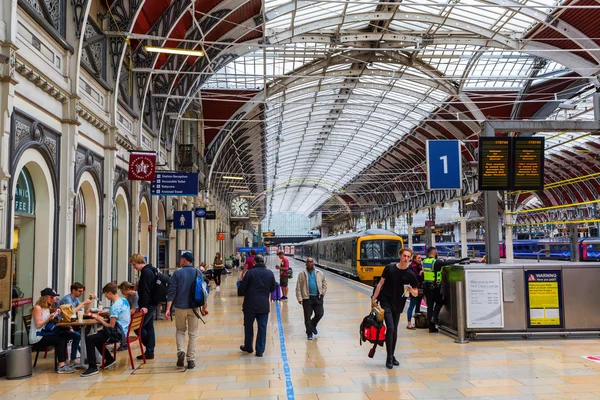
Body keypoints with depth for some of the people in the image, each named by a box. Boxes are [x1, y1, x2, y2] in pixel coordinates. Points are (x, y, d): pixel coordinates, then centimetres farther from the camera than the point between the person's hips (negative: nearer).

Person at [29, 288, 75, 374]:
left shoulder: (47, 307, 15)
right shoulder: (37, 308, -13)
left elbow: (47, 322, 11)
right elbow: (38, 325, -19)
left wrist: (54, 315, 0)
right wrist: (50, 317, -24)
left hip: (43, 334, 8)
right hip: (36, 338, -8)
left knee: (63, 338, -11)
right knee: (60, 340, -21)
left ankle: (62, 363, -11)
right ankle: (61, 366, -22)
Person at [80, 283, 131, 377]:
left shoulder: (115, 306, -22)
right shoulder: (124, 300, 6)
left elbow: (111, 326, -22)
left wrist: (101, 320, -7)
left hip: (117, 334, -10)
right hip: (123, 331, 10)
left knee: (89, 339, -14)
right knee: (96, 337, 26)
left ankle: (93, 367, -12)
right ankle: (109, 359, 30)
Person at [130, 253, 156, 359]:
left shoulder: (146, 272, -16)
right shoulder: (150, 270, 16)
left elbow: (146, 290, -22)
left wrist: (144, 306, -24)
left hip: (148, 305, -10)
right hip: (152, 304, 10)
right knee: (149, 328, 11)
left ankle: (149, 351, 0)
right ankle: (150, 352, 15)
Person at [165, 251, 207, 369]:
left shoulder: (177, 273, -4)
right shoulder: (198, 273, 3)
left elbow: (172, 292, -10)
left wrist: (168, 309, -10)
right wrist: (204, 307, 13)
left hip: (180, 307, -1)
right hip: (194, 307, 1)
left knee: (180, 330, 18)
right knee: (193, 333, 9)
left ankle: (181, 351, -3)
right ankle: (191, 359, 8)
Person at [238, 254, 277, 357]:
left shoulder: (250, 272, -10)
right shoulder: (270, 273, 0)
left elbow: (242, 288, -8)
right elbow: (273, 288, 8)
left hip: (250, 304, -2)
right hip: (264, 305, 2)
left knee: (248, 326, 14)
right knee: (262, 327, 7)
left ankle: (248, 347, 28)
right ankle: (260, 350, 8)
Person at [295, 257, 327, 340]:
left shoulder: (319, 273, 6)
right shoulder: (302, 274, 1)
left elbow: (324, 283, 16)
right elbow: (298, 287, 0)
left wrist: (322, 293, 6)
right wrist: (299, 298, -7)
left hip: (318, 297, 2)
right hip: (307, 298, -2)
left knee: (320, 314, -1)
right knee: (307, 316, 1)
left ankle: (313, 325, 28)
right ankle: (309, 333, 15)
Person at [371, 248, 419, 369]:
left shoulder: (410, 275, -2)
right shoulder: (389, 268, -5)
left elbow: (416, 293, 3)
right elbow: (381, 283, 1)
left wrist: (411, 290, -20)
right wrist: (374, 298, -2)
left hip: (398, 305, 2)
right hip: (386, 301, -2)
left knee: (394, 330, 11)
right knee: (390, 328, -13)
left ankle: (392, 356, 25)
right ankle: (389, 357, -3)